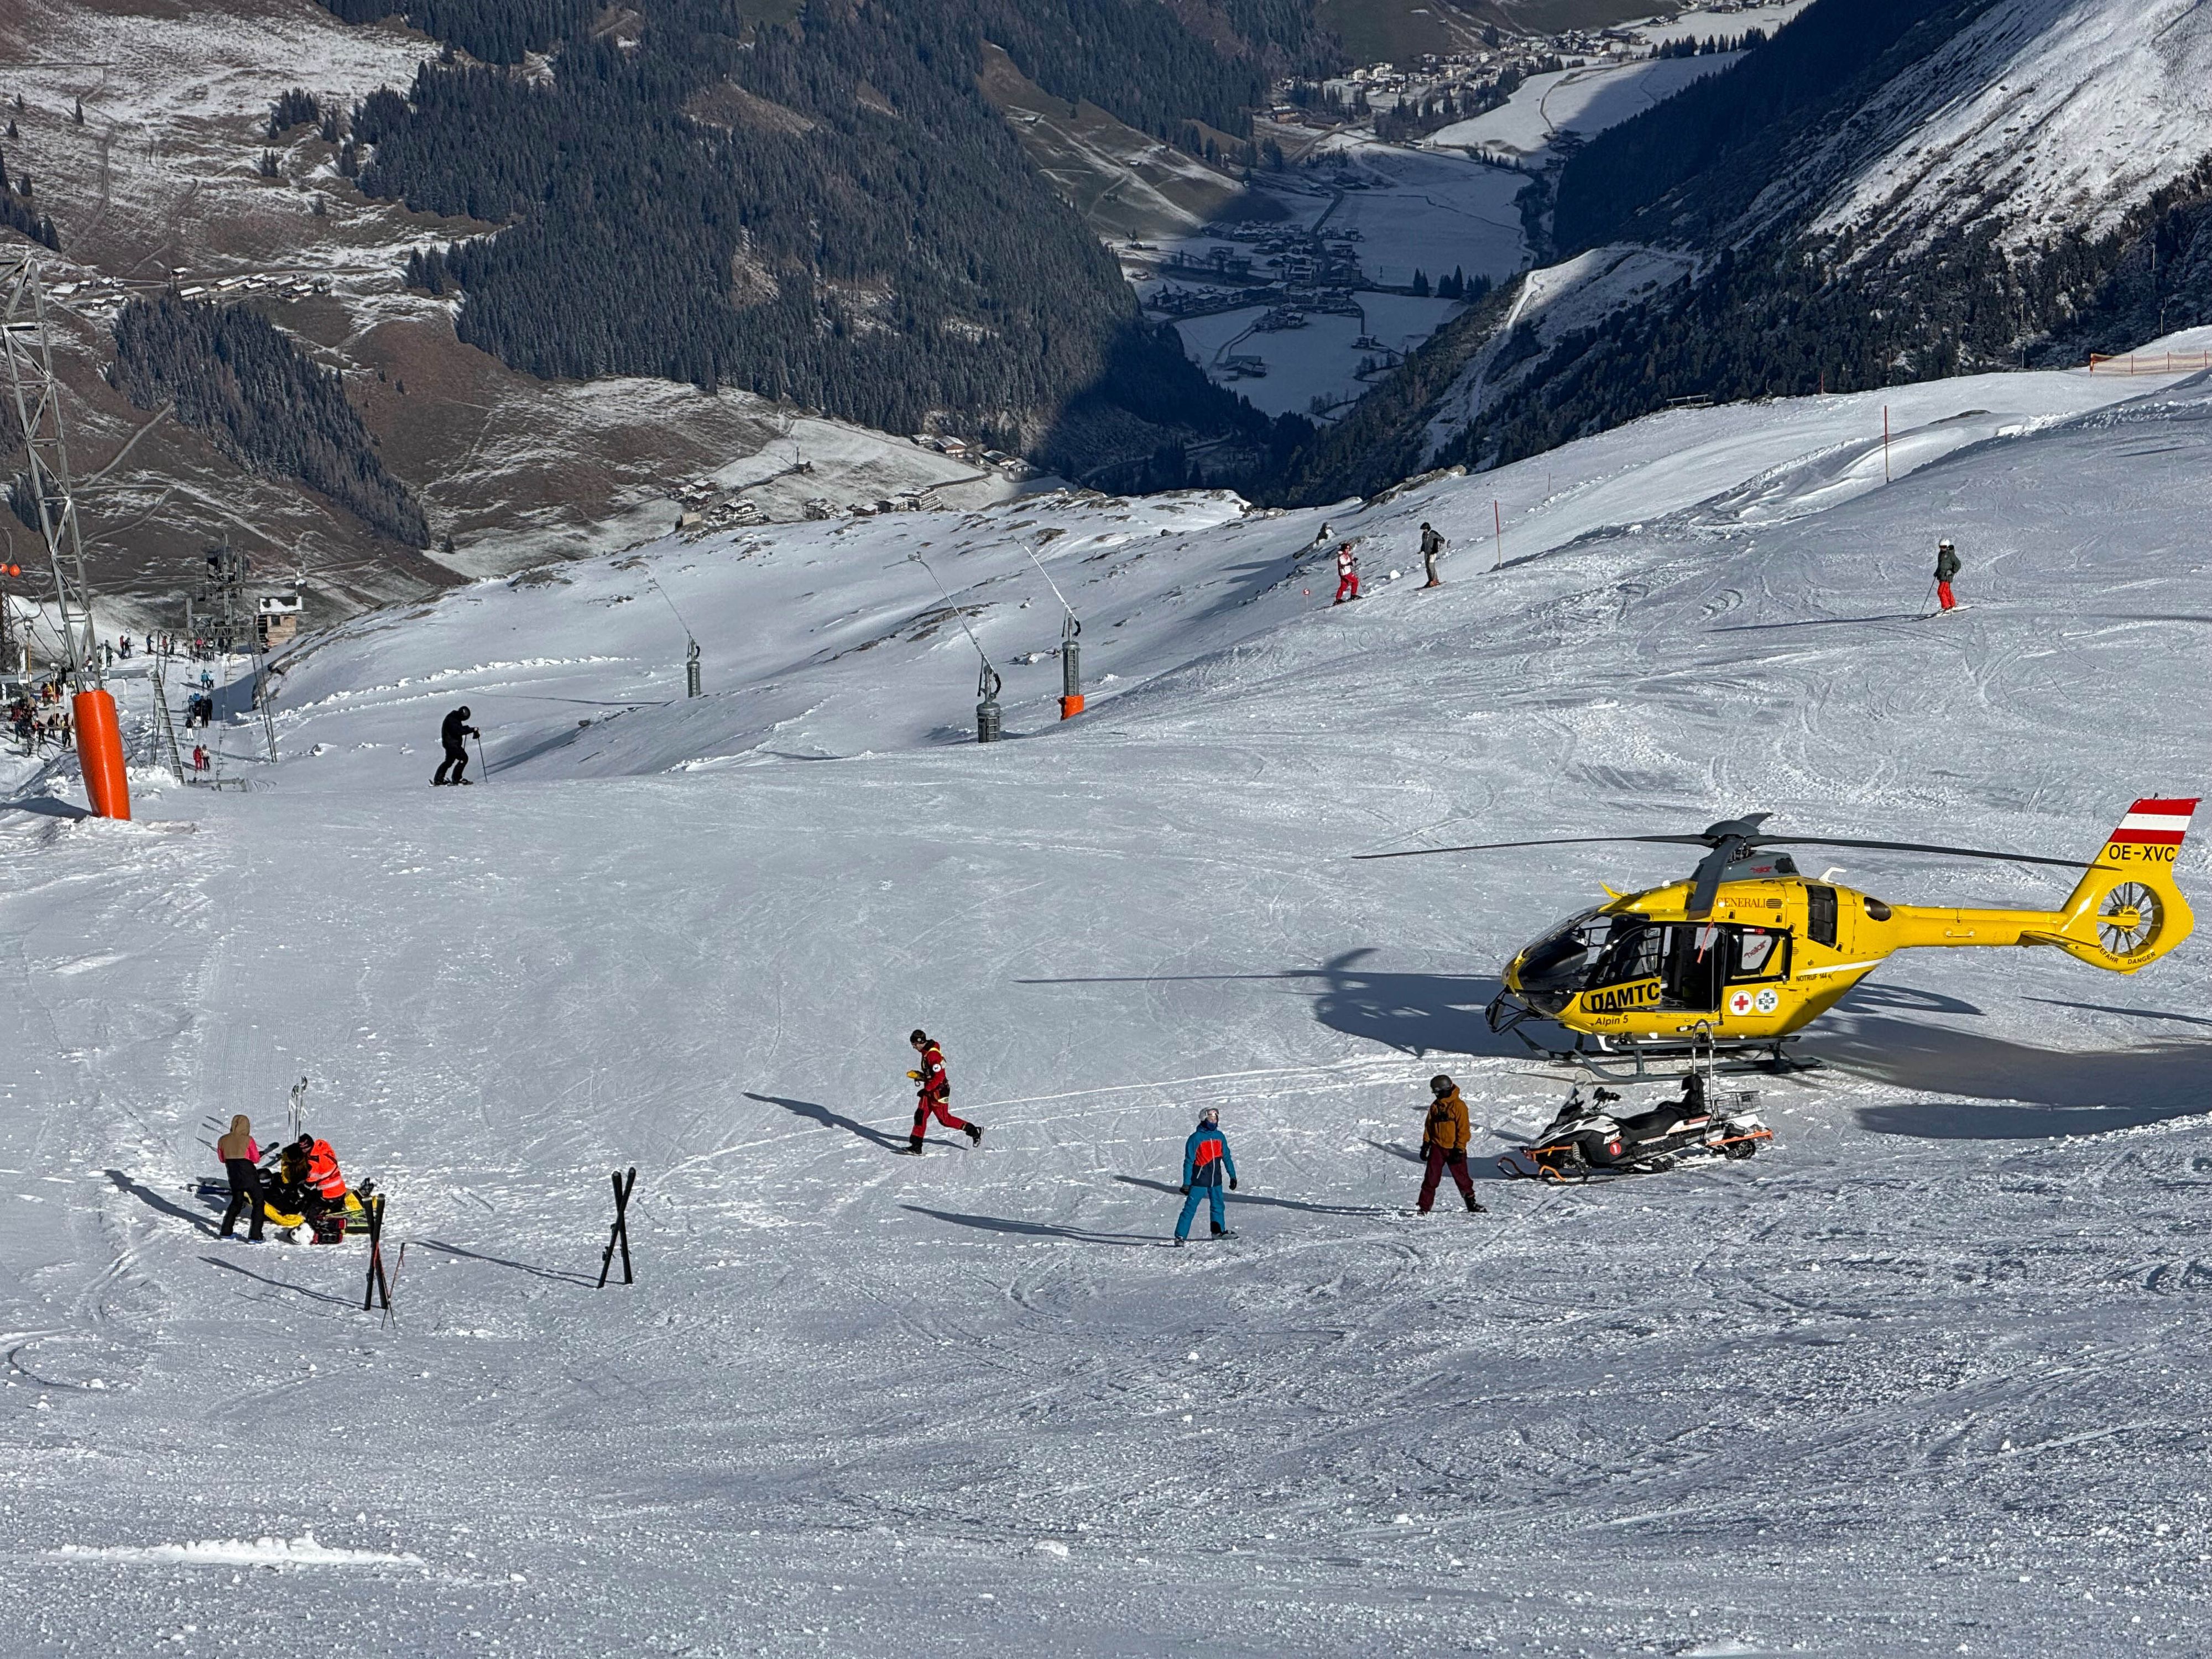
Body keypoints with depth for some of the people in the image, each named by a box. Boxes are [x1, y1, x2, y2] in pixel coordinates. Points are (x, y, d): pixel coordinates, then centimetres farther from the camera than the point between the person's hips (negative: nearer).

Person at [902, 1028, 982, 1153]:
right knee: (920, 1116, 2)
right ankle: (916, 1146, 2)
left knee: (944, 1119, 0)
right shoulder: (926, 1052, 10)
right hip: (930, 1091, 10)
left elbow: (939, 1076, -26)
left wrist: (926, 1089, -24)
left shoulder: (933, 1055, -22)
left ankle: (974, 1131, 13)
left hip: (939, 1091, -10)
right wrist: (918, 1075, 7)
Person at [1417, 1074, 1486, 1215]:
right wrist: (1425, 1145, 10)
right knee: (1431, 1178, 0)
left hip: (1453, 1149, -5)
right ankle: (1424, 1207, 2)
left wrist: (1460, 1150, -15)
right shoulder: (1435, 1106, 8)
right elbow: (1429, 1126, 15)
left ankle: (1471, 1204, 15)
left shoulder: (1458, 1106, -11)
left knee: (1462, 1177, 3)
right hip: (1437, 1148, 5)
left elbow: (1463, 1129, -12)